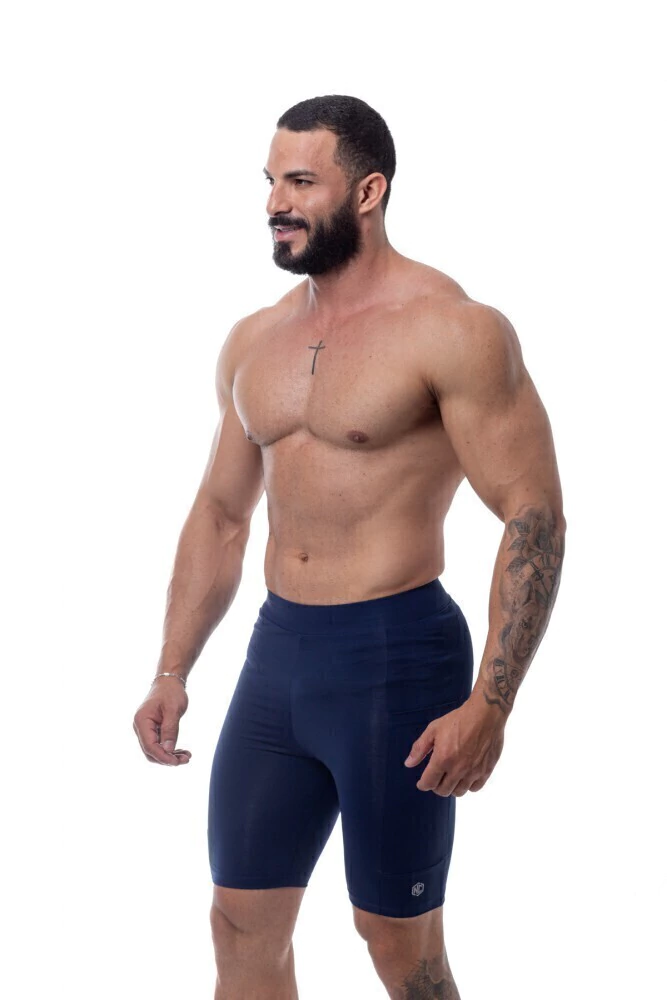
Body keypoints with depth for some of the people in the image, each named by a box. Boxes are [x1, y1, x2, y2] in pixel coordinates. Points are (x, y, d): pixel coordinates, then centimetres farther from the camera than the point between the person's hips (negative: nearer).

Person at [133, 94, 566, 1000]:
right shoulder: (254, 341, 11)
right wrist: (172, 671, 14)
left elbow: (535, 515, -14)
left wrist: (489, 704, -20)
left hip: (396, 655, -6)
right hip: (277, 652, 6)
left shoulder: (449, 329, -11)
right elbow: (220, 515, 19)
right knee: (242, 926, 11)